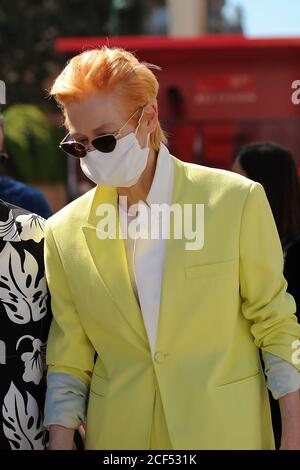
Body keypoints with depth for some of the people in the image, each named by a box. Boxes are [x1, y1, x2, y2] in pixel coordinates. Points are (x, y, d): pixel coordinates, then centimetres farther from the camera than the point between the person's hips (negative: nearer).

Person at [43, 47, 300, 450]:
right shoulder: (66, 232, 0)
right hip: (118, 436, 2)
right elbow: (68, 364, 4)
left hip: (225, 431, -2)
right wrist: (59, 445, -6)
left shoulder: (236, 200, -6)